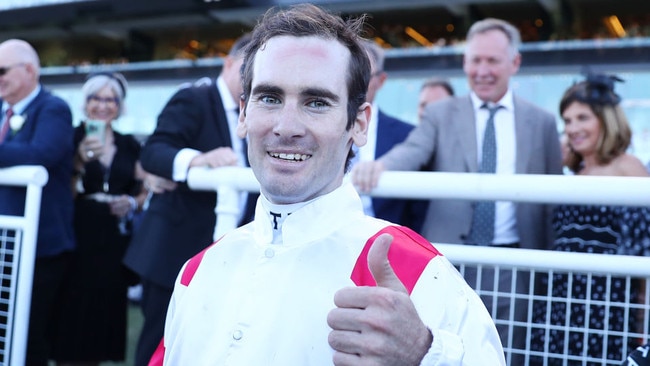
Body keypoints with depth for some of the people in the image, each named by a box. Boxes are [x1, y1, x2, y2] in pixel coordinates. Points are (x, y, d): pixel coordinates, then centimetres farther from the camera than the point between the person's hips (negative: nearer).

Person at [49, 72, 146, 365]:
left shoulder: (130, 146, 10)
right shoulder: (72, 139, -2)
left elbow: (143, 189, 18)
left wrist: (133, 203, -2)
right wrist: (80, 161, -19)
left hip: (113, 241, 4)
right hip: (78, 237, -3)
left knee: (104, 309, 7)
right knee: (72, 311, -4)